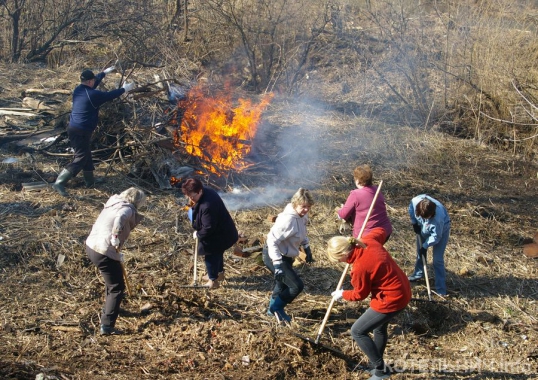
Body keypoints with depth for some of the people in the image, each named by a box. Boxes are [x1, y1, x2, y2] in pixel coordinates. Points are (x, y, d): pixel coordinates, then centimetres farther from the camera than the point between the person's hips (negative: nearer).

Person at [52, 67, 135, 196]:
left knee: (86, 154, 23)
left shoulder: (78, 89, 8)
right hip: (81, 131, -10)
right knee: (80, 159, -7)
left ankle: (90, 180, 37)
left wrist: (105, 72, 38)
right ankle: (59, 183, -15)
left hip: (73, 128, 10)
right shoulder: (93, 95, -16)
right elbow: (110, 95, -3)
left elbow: (94, 82, 26)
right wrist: (124, 89, 14)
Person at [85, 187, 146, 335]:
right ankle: (107, 326, -7)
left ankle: (110, 309, 48)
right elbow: (119, 219, -34)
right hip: (104, 252, -9)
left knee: (112, 281, 31)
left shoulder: (114, 204, 16)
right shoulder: (127, 209, -11)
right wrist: (116, 240, -26)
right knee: (117, 288, -1)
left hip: (91, 246, 9)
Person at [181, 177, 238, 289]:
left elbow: (208, 228, -31)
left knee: (211, 255, 6)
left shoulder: (207, 206, -38)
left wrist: (198, 234, -13)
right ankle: (219, 273, 48)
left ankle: (213, 281, 23)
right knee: (217, 253, 28)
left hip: (219, 235, -10)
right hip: (222, 231, 10)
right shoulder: (206, 191, -6)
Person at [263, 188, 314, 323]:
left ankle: (273, 309, 47)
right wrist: (277, 265, -34)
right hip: (274, 256, -10)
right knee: (297, 286, -11)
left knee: (283, 284, 25)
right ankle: (276, 307, 8)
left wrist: (307, 249, 15)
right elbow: (272, 240, -31)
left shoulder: (302, 216, -2)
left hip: (286, 256, 10)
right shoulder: (288, 219, -30)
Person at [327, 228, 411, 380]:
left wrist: (342, 294, 8)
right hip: (401, 289, 10)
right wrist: (357, 240, 18)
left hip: (391, 299, -10)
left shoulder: (360, 267, -29)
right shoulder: (368, 241, -9)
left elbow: (360, 294, -10)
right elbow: (381, 231, 16)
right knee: (379, 328, 28)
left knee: (357, 331, 1)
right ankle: (378, 364, 45)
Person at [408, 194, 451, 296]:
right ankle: (418, 273, 43)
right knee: (420, 252, 18)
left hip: (441, 230, -5)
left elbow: (436, 237, -29)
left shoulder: (438, 218, -44)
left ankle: (441, 290, 0)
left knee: (437, 260, -7)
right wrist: (414, 223, -5)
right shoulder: (416, 201, -34)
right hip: (423, 228, 5)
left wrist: (425, 246, -22)